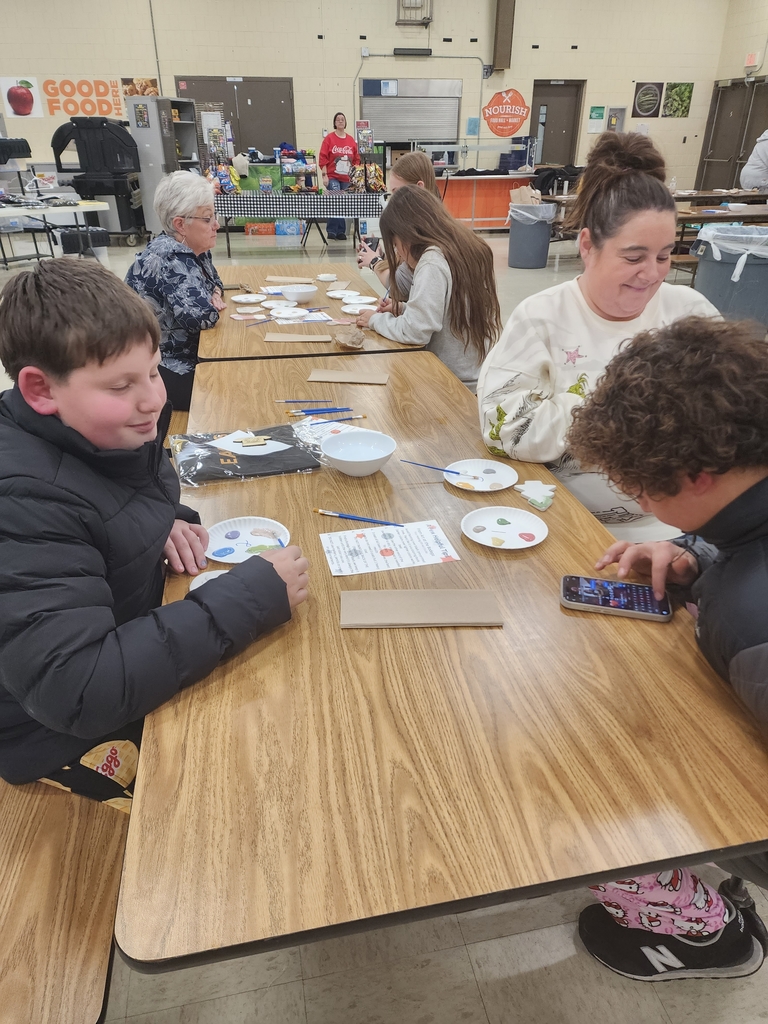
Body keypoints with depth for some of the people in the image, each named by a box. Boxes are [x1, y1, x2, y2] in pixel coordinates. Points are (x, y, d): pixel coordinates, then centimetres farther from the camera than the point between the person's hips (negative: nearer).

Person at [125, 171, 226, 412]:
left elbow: (213, 280, 23)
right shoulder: (171, 259, -23)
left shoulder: (191, 248, 5)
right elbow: (202, 317, -33)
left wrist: (215, 293, 0)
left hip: (180, 357, 9)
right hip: (158, 371, -9)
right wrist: (212, 304, -11)